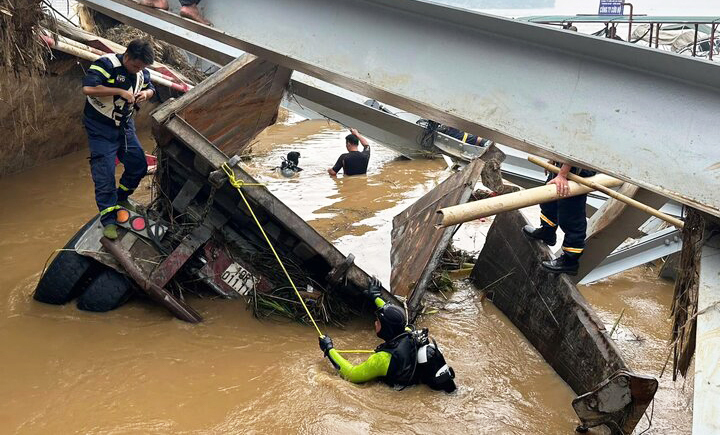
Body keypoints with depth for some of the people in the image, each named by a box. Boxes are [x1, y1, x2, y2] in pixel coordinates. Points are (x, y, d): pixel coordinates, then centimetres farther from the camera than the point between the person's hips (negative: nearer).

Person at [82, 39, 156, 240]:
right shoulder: (106, 64, -23)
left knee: (139, 165, 8)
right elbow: (88, 88, -36)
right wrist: (120, 91, -32)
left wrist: (145, 93, -8)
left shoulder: (141, 71, 0)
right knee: (104, 173, -9)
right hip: (101, 128, -7)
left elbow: (150, 88, 18)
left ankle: (121, 197, 33)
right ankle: (108, 219, -4)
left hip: (125, 125, 7)